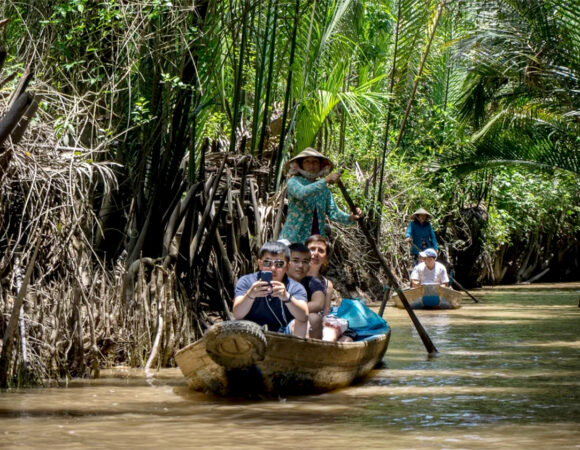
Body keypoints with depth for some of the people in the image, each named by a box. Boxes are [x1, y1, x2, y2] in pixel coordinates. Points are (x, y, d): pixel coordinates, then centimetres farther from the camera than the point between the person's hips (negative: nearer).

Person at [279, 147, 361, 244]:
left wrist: (350, 218, -15)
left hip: (317, 239, 4)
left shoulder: (324, 189, 13)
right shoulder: (293, 182, -1)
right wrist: (325, 181, -28)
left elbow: (332, 211, 4)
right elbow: (301, 193, -22)